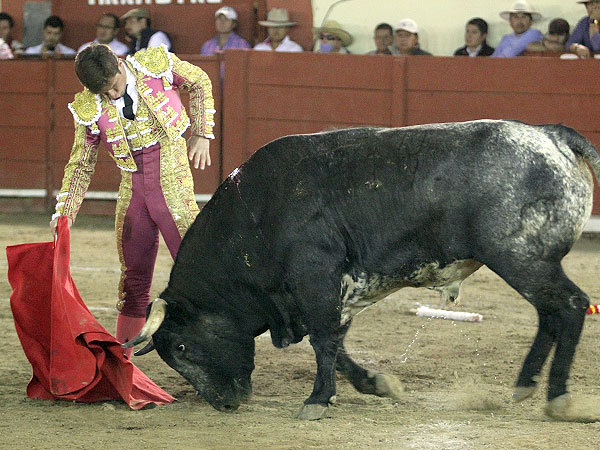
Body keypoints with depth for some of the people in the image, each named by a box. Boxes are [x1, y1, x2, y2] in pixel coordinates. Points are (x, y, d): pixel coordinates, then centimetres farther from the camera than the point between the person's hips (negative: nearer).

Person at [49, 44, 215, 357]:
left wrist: (201, 135, 4)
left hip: (173, 181, -3)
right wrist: (63, 214, -2)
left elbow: (200, 83, 10)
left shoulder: (157, 64, -9)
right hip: (132, 188, 3)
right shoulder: (89, 109, -4)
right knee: (133, 274, 10)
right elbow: (81, 166, 6)